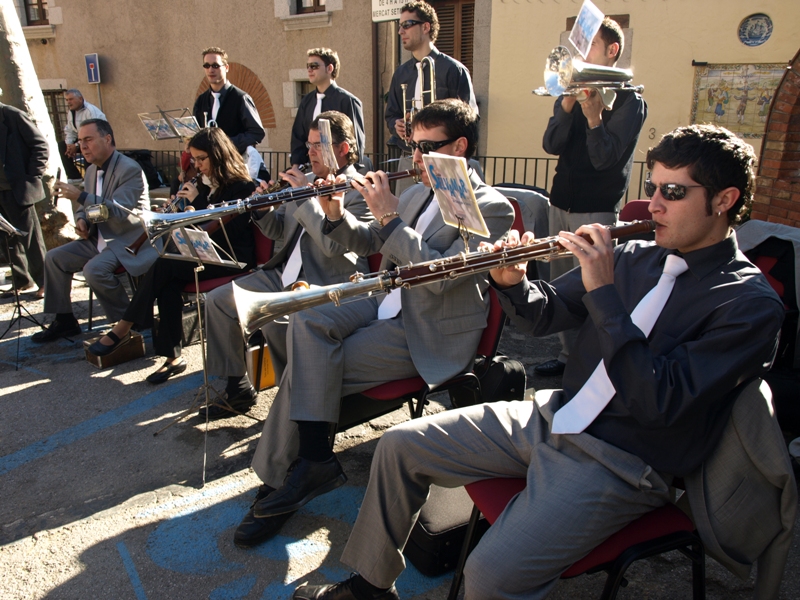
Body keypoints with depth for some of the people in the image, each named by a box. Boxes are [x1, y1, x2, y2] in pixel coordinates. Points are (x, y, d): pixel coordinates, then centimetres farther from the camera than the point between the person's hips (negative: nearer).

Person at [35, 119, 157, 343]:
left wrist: (80, 196, -30)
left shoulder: (130, 169, -16)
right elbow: (84, 206, 23)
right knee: (54, 258, 2)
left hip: (128, 240, -9)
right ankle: (64, 320, 11)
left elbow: (118, 210, -26)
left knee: (94, 270, -30)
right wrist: (81, 220, 0)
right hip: (99, 239, 9)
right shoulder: (92, 171, 11)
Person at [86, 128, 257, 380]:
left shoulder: (242, 187, -10)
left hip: (233, 259, -7)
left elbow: (228, 231, -20)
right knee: (167, 282, -22)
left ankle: (122, 329, -10)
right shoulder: (206, 184, 13)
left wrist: (197, 201, -18)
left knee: (164, 266, -23)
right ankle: (172, 356, -18)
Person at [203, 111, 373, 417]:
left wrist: (305, 197, -20)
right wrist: (262, 210, -1)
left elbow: (334, 245, -24)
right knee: (218, 301, 2)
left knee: (275, 321, -32)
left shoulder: (360, 191, -9)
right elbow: (277, 231, 20)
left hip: (325, 284, -8)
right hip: (284, 274, 9)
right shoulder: (307, 180, 14)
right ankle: (238, 389, 12)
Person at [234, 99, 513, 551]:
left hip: (428, 335, -7)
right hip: (387, 303, 8)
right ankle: (315, 460, -18)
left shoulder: (490, 208, -11)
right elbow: (368, 243, 18)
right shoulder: (419, 193, 13)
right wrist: (336, 215, -2)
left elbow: (438, 276, -23)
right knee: (307, 320, -21)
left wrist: (390, 216, -23)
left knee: (306, 372, -17)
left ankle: (283, 476, 4)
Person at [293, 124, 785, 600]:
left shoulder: (752, 304, -12)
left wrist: (602, 290, -26)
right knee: (399, 446, 4)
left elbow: (658, 401, -24)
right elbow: (545, 316, 12)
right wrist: (512, 281, -11)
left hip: (621, 466, -6)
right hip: (550, 416, 7)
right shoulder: (635, 257, 7)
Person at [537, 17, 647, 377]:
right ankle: (568, 354, 22)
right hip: (562, 200, 6)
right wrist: (568, 104, -14)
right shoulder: (571, 94, 13)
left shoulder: (628, 101, -5)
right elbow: (551, 145, -1)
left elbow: (604, 158, -15)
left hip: (597, 208, -6)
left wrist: (593, 114, -26)